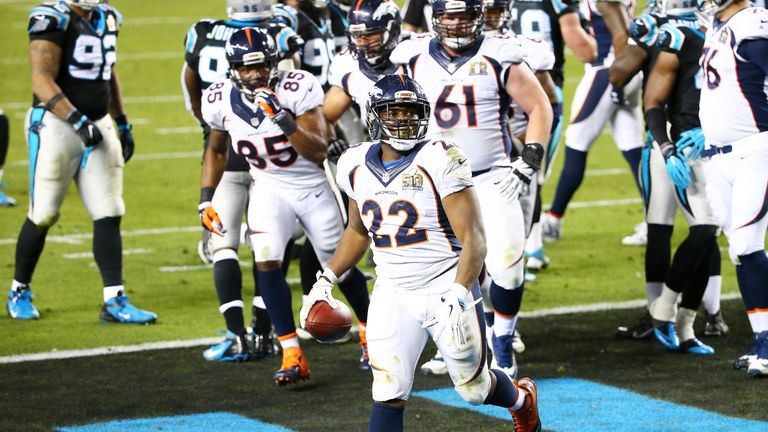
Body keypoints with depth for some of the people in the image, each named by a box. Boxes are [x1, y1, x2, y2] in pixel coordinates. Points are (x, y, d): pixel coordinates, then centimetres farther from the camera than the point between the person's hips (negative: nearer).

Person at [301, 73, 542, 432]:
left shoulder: (440, 161, -16)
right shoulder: (356, 166, 2)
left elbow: (473, 238, -18)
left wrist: (458, 295, -29)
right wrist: (326, 279, 15)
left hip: (446, 290, -4)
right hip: (392, 295, 4)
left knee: (474, 388, 12)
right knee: (388, 395, -7)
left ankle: (522, 399, 46)